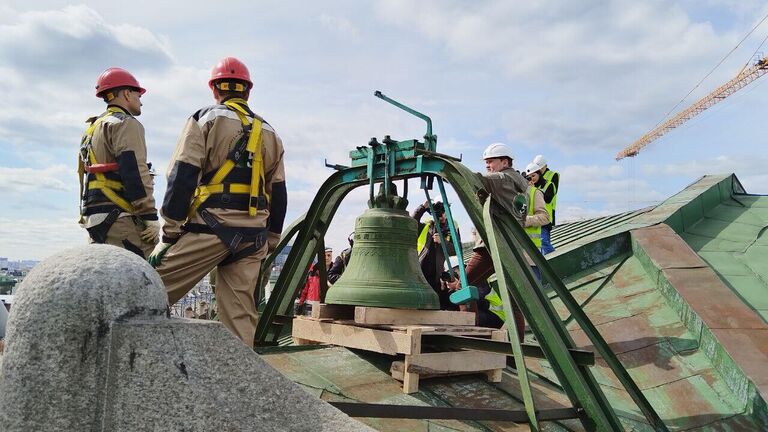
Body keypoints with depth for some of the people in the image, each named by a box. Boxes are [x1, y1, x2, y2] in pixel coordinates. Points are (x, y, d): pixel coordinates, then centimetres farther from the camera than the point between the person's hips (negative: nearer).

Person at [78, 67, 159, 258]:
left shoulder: (92, 129, 27)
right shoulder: (125, 123, -3)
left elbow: (83, 176, 26)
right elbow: (135, 172, -16)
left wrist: (85, 217, 27)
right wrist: (150, 216, -18)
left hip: (93, 218, 10)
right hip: (119, 218, -10)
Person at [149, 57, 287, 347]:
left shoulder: (206, 119, 4)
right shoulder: (269, 133, 19)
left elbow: (182, 178, -5)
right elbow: (278, 195, 17)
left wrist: (170, 234, -3)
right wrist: (268, 245, 21)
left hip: (210, 226, -5)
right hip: (252, 235, 5)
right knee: (241, 313, 7)